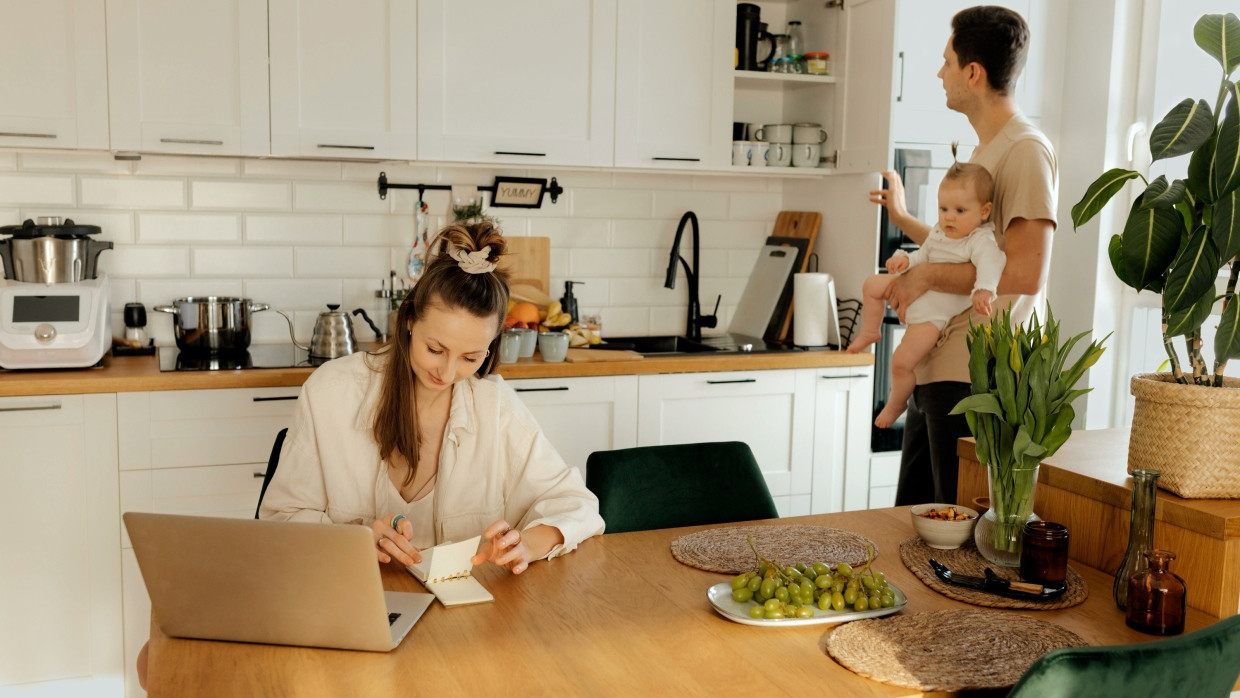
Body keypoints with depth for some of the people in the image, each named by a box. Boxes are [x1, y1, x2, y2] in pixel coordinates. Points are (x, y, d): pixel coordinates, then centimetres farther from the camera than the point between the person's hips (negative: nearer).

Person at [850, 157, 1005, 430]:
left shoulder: (982, 241, -23)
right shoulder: (939, 232, 2)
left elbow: (990, 262, -41)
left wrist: (984, 290, -62)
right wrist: (906, 259, -9)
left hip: (934, 314, -8)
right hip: (916, 288, 8)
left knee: (901, 362, -15)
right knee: (872, 285, 18)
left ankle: (896, 403, 13)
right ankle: (870, 332, 39)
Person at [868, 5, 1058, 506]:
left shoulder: (1026, 150, -13)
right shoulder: (983, 150, 18)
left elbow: (1025, 274, -22)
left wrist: (927, 276, -15)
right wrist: (902, 218, 34)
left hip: (974, 381, -10)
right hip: (936, 371, 10)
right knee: (910, 516, 18)